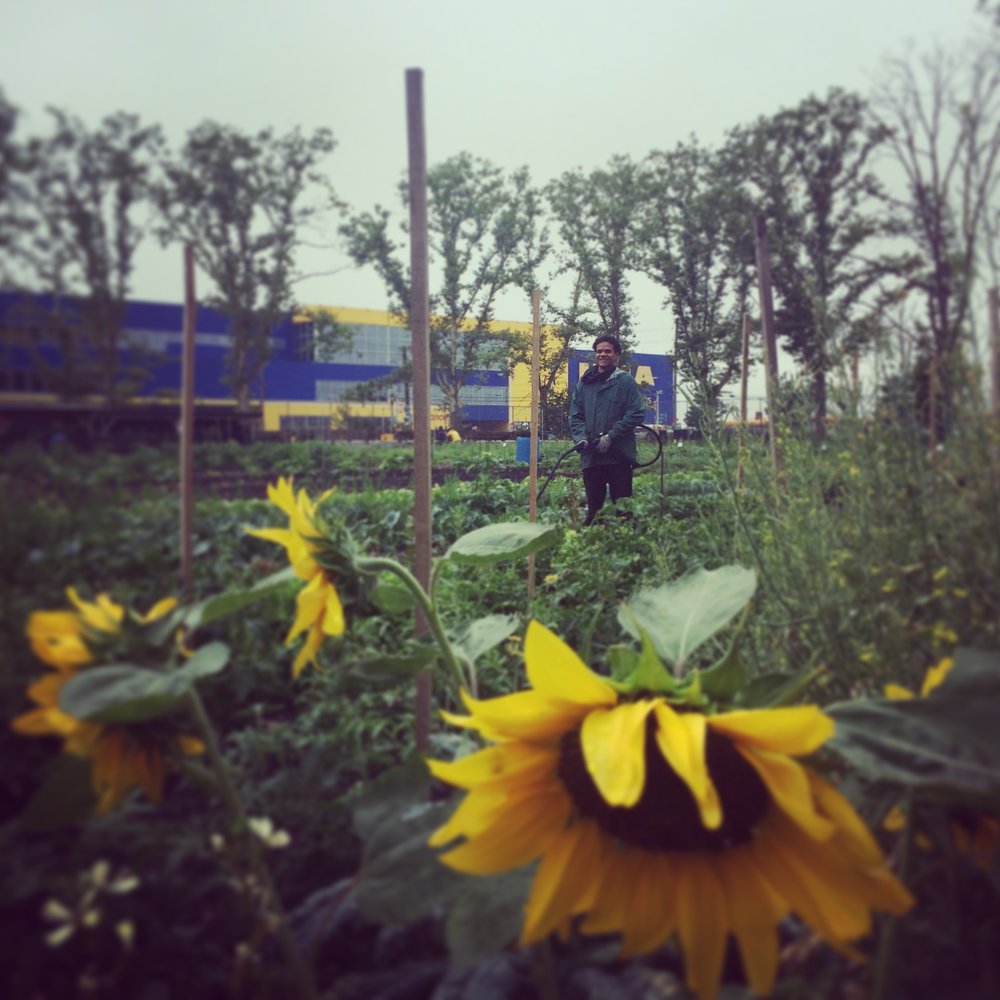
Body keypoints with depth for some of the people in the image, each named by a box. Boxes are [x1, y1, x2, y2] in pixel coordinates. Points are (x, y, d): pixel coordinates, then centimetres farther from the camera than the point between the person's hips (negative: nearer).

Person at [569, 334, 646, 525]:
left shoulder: (626, 381, -1)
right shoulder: (585, 383, 11)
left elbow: (637, 414, -8)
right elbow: (575, 415, 11)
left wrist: (610, 436, -14)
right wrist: (581, 437, -8)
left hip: (619, 455, -4)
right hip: (590, 456, 4)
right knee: (593, 508, 12)